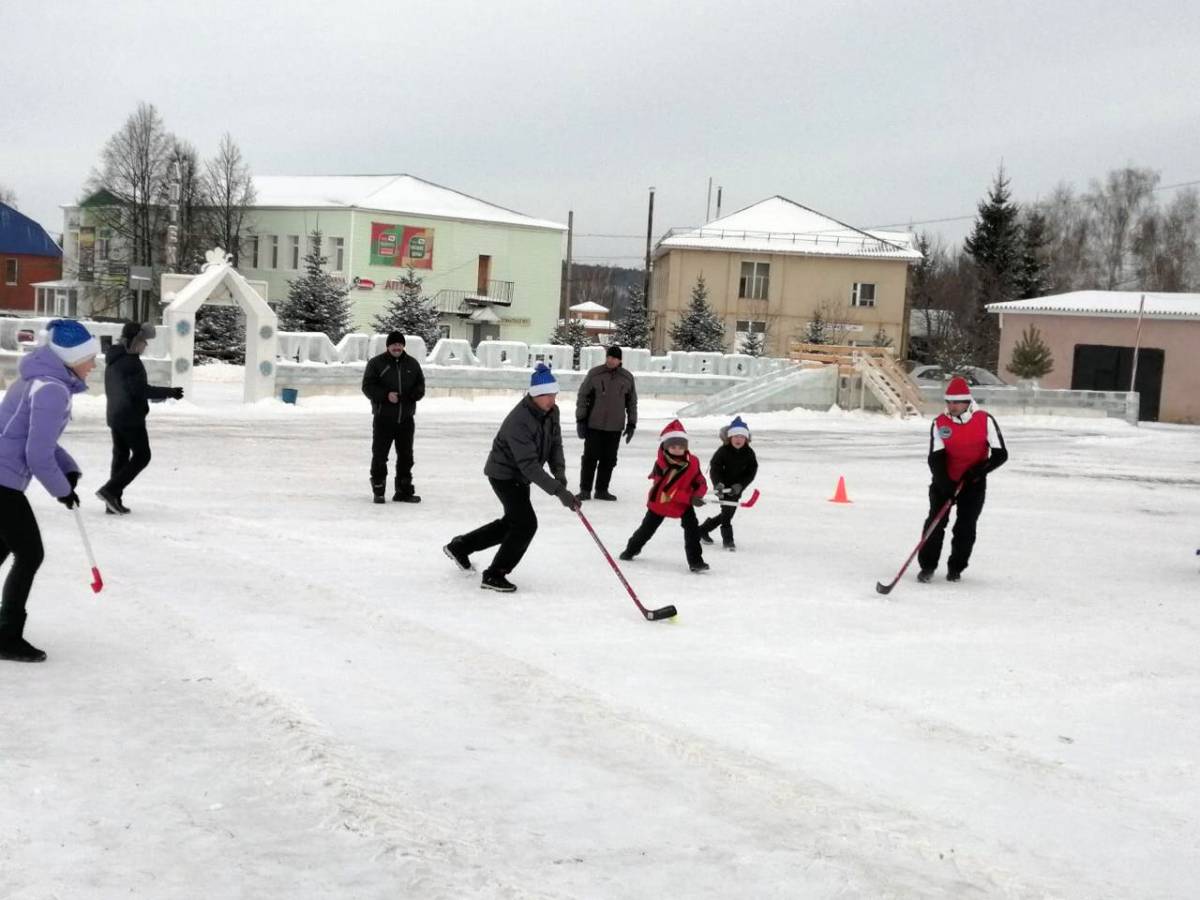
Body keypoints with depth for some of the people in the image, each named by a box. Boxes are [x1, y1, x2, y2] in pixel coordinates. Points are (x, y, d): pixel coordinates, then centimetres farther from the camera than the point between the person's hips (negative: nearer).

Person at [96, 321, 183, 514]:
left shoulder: (113, 359, 13)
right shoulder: (131, 361, -17)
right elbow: (140, 389, -23)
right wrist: (169, 392, -18)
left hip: (114, 415, 9)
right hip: (131, 417, -9)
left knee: (120, 455, 13)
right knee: (141, 456, -1)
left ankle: (113, 502, 12)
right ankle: (110, 490, -10)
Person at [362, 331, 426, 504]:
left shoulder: (412, 364, 10)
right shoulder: (376, 363, -1)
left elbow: (420, 386, 13)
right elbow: (367, 387, -5)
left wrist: (412, 394, -10)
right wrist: (386, 395, -19)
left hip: (406, 419, 4)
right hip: (383, 418, -3)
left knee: (406, 456, 9)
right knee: (379, 456, 0)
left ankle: (404, 491, 18)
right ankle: (378, 491, 9)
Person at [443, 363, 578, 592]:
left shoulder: (552, 412, -7)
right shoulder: (518, 421, -34)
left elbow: (555, 444, 2)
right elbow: (529, 464, -38)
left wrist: (559, 471, -19)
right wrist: (558, 491, -42)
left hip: (521, 477, 9)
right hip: (503, 474, -9)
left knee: (512, 522, 21)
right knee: (526, 524, -14)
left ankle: (460, 546, 37)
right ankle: (494, 576, -2)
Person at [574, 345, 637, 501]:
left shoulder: (628, 377, 3)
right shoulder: (594, 374, -5)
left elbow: (632, 402, 12)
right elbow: (582, 396, -1)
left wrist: (632, 424, 9)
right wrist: (580, 420, -4)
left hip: (615, 427, 2)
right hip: (594, 425, -2)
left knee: (609, 460, 6)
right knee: (590, 458, 0)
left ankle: (602, 490, 16)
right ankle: (585, 490, 9)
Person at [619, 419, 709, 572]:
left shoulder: (692, 463, -11)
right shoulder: (661, 464, -24)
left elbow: (701, 484, -5)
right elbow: (668, 490, -29)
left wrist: (697, 495, -28)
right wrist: (690, 498, -36)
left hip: (684, 504, 2)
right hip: (659, 502, -2)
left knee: (692, 528, -16)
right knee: (647, 528, 14)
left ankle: (695, 560, -11)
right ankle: (632, 549, 40)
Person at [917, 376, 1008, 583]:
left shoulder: (985, 420, -13)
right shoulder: (940, 423, -11)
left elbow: (1001, 454, -13)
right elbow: (936, 458, -16)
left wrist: (979, 470, -25)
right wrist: (945, 485, -28)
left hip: (974, 483, -1)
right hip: (945, 481, 1)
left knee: (966, 527, 0)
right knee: (936, 522, -7)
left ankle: (956, 568, 17)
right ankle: (927, 566, 4)